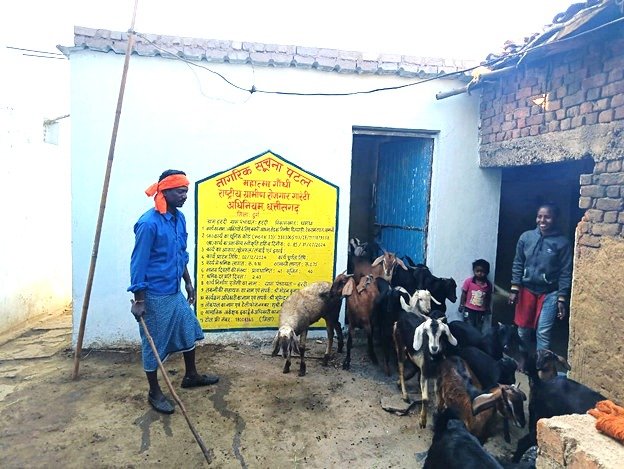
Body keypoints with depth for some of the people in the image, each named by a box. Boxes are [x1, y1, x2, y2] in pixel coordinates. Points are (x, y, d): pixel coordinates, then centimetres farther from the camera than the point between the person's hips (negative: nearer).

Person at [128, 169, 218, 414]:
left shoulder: (179, 218, 3)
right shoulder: (149, 223, -21)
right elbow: (138, 263, -18)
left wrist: (188, 283, 18)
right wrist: (138, 300, -17)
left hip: (175, 291, 8)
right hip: (155, 295, -8)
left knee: (188, 331, 20)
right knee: (154, 344, 7)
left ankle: (191, 375, 40)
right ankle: (154, 393, 25)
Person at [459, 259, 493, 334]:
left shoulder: (488, 284, -4)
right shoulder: (468, 281, -11)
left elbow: (488, 297, 8)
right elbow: (464, 294, -2)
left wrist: (488, 308, 13)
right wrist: (461, 305, -1)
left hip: (481, 311, 2)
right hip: (469, 310, -2)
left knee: (479, 329, 9)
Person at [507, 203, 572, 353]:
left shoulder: (562, 242, -10)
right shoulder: (526, 237, -3)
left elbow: (565, 273, -6)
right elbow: (518, 264, 2)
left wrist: (562, 299, -9)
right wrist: (514, 289, -1)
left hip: (550, 293, -3)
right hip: (527, 290, 3)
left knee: (543, 333, -1)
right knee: (523, 329, 12)